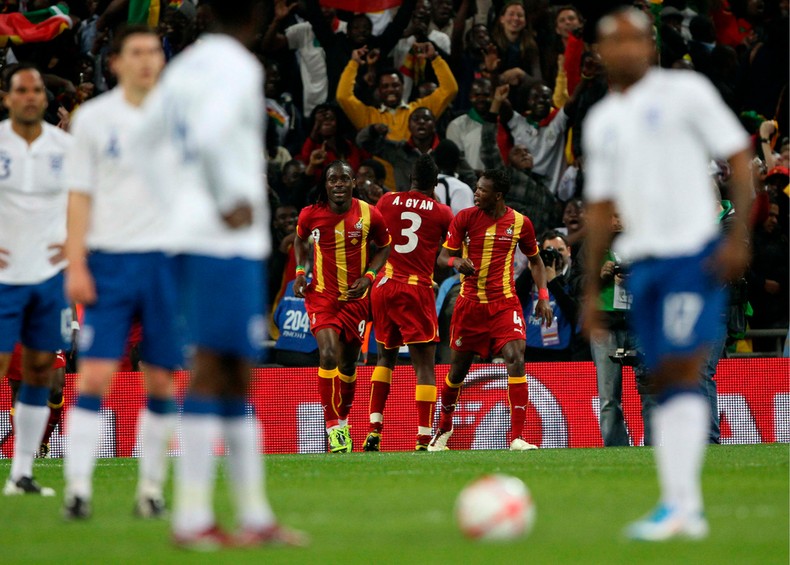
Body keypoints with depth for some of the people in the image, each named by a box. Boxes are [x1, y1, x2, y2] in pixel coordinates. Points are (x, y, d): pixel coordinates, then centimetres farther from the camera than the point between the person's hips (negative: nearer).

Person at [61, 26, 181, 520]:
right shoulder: (94, 118, 3)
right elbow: (80, 196, 5)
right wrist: (76, 266, -4)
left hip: (169, 258, 1)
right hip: (109, 260, -1)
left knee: (162, 380, 4)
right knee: (96, 373, -10)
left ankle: (152, 486, 14)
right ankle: (79, 487, -11)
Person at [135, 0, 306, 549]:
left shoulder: (183, 66, 14)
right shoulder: (239, 67, -12)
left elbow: (148, 139, 23)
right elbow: (209, 136, -27)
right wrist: (229, 202, -18)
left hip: (189, 235, 9)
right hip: (230, 240, -9)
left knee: (235, 375, 12)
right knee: (213, 373, -7)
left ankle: (255, 513, 14)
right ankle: (192, 518, -8)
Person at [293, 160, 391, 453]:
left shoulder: (370, 215, -8)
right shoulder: (310, 215, -7)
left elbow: (384, 247, 7)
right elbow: (300, 241, 15)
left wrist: (368, 277, -7)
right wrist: (300, 272, 1)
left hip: (356, 297, 1)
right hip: (321, 295, -1)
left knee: (348, 364, 11)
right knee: (329, 355, -20)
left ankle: (342, 421, 34)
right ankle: (334, 428, -16)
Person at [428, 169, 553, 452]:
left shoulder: (520, 223, 0)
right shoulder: (465, 217, -3)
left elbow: (535, 261, 14)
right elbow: (443, 256, -1)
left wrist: (543, 296, 4)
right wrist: (456, 262, -25)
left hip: (504, 303, 0)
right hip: (470, 302, 1)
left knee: (516, 358, -20)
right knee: (458, 368, 10)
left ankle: (517, 437, -20)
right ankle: (444, 428, 37)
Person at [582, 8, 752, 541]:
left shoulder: (685, 92, -1)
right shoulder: (600, 122, 17)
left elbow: (740, 157, -3)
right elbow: (600, 207, 21)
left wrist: (739, 236, -13)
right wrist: (592, 288, 17)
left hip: (694, 255, -6)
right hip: (641, 261, 6)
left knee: (681, 372, -14)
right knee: (666, 382, 3)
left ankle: (679, 504, -17)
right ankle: (686, 510, 3)